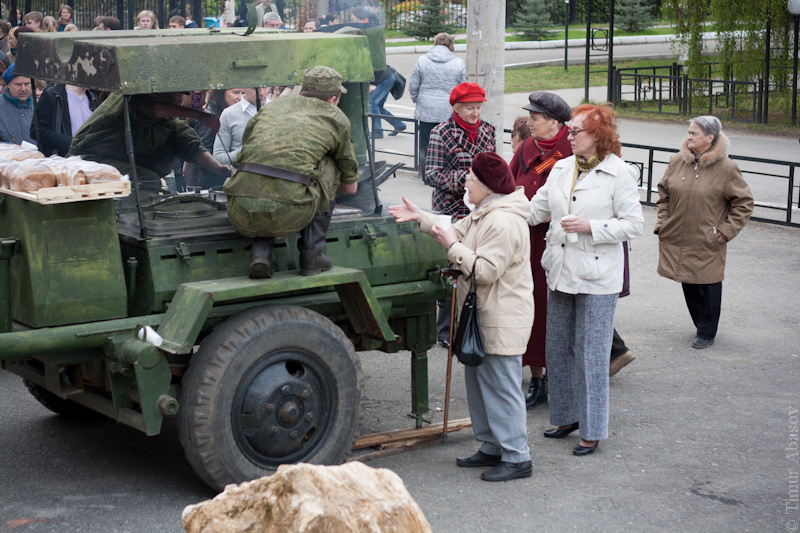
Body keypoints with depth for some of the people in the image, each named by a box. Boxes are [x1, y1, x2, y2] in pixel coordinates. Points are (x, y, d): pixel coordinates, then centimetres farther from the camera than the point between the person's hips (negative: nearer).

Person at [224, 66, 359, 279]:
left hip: (241, 215, 3)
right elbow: (350, 187, 30)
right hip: (288, 216, -3)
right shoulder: (337, 119, 19)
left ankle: (260, 252, 12)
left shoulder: (271, 107, 25)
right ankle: (311, 255, 19)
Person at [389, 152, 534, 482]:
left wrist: (453, 248, -18)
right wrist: (421, 219, 18)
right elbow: (457, 232, 24)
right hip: (481, 317, 11)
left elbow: (485, 270, -26)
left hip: (503, 321, -11)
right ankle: (492, 447, 28)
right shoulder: (483, 214, 12)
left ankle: (517, 458, -1)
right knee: (479, 382, 17)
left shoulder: (503, 223, -22)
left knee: (502, 386, -7)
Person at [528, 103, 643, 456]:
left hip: (597, 279, -7)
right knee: (557, 348, 14)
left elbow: (633, 225, -11)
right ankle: (567, 416, 29)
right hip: (561, 274, 7)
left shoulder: (619, 173, -10)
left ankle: (592, 431, 9)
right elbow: (536, 210, 14)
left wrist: (590, 226, -20)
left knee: (591, 354, -1)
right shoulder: (561, 168, 9)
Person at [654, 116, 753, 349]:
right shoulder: (677, 161, 3)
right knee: (688, 286, 12)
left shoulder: (726, 168, -9)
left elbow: (744, 202, -3)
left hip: (707, 243, -4)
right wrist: (663, 222, 7)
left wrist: (727, 230, -8)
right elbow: (663, 193, 16)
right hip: (677, 240, 4)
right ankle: (702, 325, 31)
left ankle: (707, 332, 18)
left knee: (708, 287, 2)